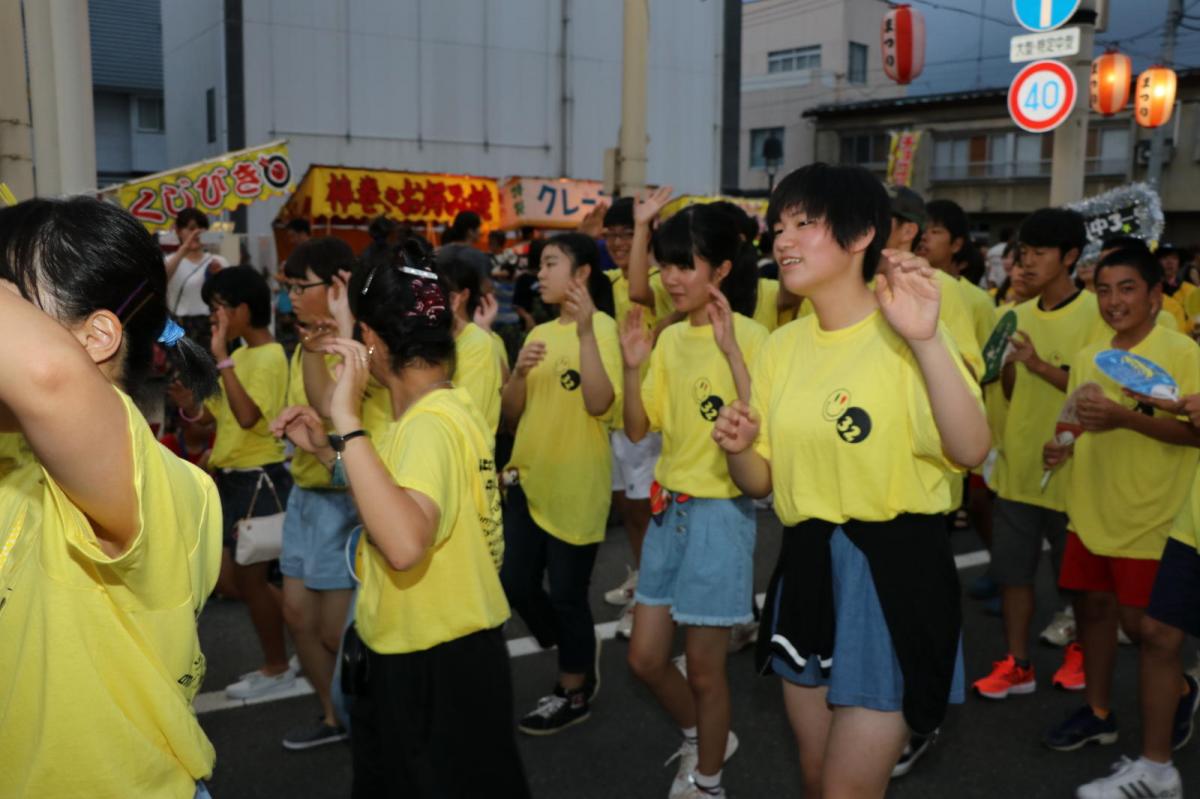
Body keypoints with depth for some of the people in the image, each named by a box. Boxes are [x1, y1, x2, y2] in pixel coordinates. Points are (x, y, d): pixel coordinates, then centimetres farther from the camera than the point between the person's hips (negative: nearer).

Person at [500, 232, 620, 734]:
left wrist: (585, 331, -31)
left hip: (576, 485, -7)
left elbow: (601, 404, -25)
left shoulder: (602, 328, -10)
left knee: (566, 593, 4)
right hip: (529, 478, 7)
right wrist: (519, 373, -12)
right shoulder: (539, 334, 10)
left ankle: (574, 693, 26)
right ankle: (579, 657, 36)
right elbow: (510, 415, 7)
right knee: (516, 583, 12)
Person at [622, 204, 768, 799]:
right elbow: (637, 430, 7)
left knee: (704, 669, 7)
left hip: (719, 512, -7)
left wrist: (730, 349, -31)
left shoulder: (749, 336, -14)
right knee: (645, 658, 14)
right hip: (669, 508, 7)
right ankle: (700, 739, 41)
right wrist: (634, 366, -8)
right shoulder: (670, 338, 6)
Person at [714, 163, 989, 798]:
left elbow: (971, 451, -28)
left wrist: (927, 339, -39)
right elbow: (760, 483, 9)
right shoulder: (782, 346, 5)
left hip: (893, 573, -6)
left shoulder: (902, 335, -13)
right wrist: (738, 448, -12)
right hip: (806, 570, 6)